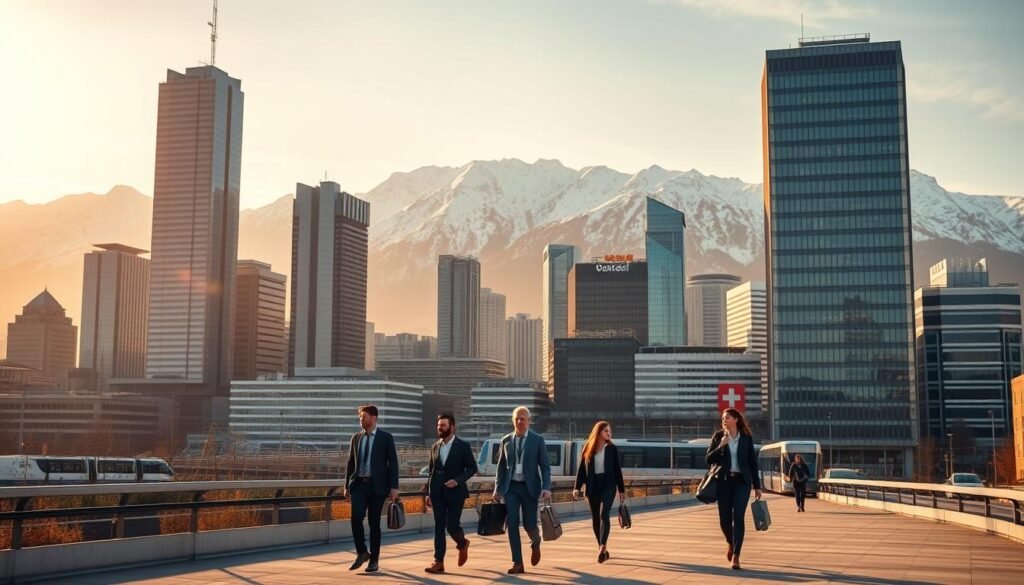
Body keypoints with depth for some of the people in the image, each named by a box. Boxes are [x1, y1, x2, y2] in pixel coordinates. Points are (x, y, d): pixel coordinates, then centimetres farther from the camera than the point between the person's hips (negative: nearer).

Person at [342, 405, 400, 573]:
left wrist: (394, 487, -10)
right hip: (359, 484, 3)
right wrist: (346, 486, 11)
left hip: (377, 485, -3)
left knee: (374, 523, 1)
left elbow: (393, 463, -4)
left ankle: (374, 560, 12)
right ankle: (362, 553, 6)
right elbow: (351, 463, 15)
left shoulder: (386, 437, -2)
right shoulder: (356, 438, 10)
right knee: (356, 517, -14)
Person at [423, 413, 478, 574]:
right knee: (439, 527, 0)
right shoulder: (435, 447, 10)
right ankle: (438, 562, 0)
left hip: (455, 492, -4)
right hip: (437, 493, 4)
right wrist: (428, 493, 9)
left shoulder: (463, 446, -3)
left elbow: (472, 468, -3)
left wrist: (458, 480, -18)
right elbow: (431, 471, 14)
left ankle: (463, 544, 26)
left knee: (452, 526, -7)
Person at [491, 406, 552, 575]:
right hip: (510, 487, 2)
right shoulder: (506, 440, 6)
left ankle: (535, 544, 36)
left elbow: (545, 466, -2)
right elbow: (501, 467, 11)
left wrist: (546, 488, -13)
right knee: (512, 524, -6)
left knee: (529, 524, 1)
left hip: (529, 487, -2)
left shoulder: (538, 440, -1)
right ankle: (517, 563, 0)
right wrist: (497, 489, 6)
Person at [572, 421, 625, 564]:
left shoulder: (611, 449, 4)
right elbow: (582, 469, 3)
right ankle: (603, 550, 18)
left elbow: (617, 470, 7)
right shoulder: (588, 449, 4)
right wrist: (577, 487, -6)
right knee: (595, 519, 6)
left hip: (608, 485, -2)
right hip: (592, 487, 2)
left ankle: (603, 547, -25)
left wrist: (621, 489, 7)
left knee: (604, 515, -19)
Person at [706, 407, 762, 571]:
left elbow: (753, 462, 8)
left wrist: (757, 486, 6)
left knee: (738, 517, -12)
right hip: (724, 481, 1)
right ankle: (731, 543, 35)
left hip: (742, 481, -1)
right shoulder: (718, 436, 5)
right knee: (725, 518, 3)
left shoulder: (746, 438, 4)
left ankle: (736, 556, -10)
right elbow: (709, 459, 2)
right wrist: (721, 446, -14)